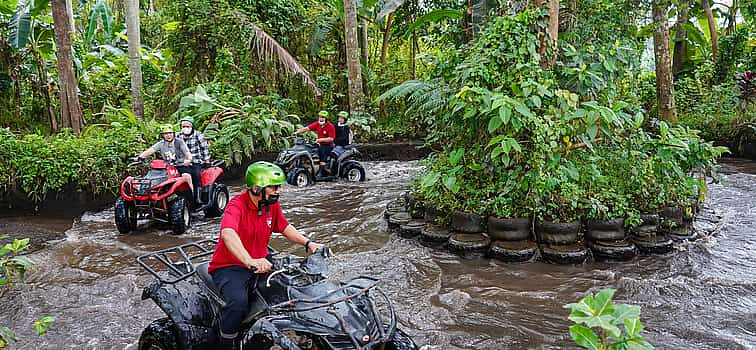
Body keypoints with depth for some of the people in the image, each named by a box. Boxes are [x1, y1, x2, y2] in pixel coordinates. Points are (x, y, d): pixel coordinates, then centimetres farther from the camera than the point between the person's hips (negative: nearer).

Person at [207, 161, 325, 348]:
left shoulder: (272, 204, 1)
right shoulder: (237, 205, -22)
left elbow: (284, 227, 15)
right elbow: (228, 234, -41)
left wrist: (308, 243, 0)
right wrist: (250, 261, -55)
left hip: (260, 262, 7)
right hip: (230, 267, -7)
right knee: (238, 302, -32)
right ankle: (226, 342, -6)